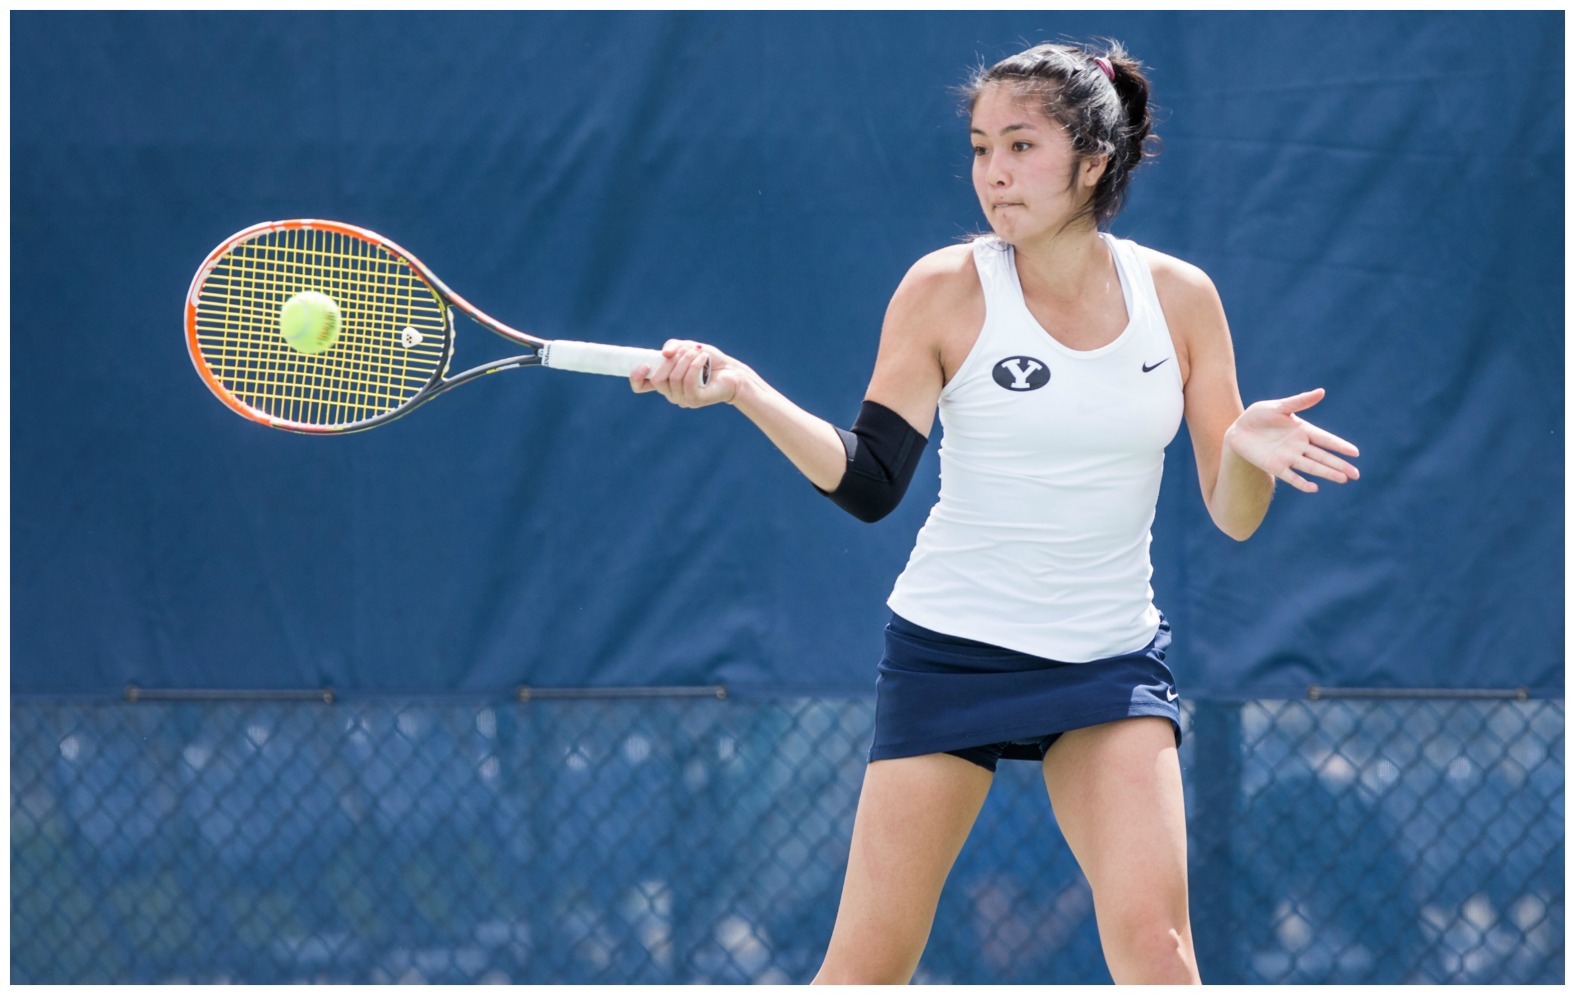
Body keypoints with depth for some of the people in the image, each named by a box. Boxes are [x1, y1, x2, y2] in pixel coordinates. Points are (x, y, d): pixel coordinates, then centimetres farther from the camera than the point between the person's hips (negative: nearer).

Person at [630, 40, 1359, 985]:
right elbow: (869, 483, -10)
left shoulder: (1178, 296, -1)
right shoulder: (946, 289, -6)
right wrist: (743, 389, -23)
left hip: (1112, 660, 1)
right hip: (953, 650, -1)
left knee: (1154, 943, -14)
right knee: (867, 964, -2)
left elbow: (1232, 516, 0)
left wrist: (1246, 449, -22)